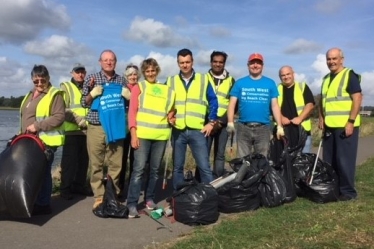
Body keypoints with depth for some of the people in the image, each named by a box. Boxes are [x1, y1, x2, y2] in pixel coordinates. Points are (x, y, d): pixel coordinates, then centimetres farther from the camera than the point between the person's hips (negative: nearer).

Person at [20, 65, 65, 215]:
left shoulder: (55, 95, -7)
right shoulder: (30, 95, 20)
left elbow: (59, 117, -17)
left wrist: (37, 125, -19)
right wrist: (23, 134, 20)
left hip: (46, 141, -8)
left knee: (43, 172, -3)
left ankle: (43, 205, 6)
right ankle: (33, 202, 18)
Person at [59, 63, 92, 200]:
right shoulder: (66, 87, 3)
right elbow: (63, 110, -9)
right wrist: (80, 120, -15)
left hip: (86, 131, 5)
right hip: (71, 131, -5)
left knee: (83, 160, 11)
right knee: (69, 161, -1)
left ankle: (79, 185, 23)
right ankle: (65, 188, 9)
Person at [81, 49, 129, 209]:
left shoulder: (122, 80, 11)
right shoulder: (91, 79, 6)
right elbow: (84, 103, 6)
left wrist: (128, 96, -4)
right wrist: (92, 94, -13)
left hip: (116, 127, 1)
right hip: (96, 128, -1)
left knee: (115, 164, 3)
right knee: (96, 164, 1)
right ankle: (99, 197, 11)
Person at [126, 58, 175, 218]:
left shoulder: (166, 90, 13)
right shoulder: (138, 87, 5)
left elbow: (170, 109, 26)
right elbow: (132, 112, -2)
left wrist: (171, 116, 3)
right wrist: (133, 134, -11)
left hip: (161, 135, 4)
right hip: (142, 134, -3)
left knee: (155, 169, 10)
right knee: (138, 169, -6)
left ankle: (149, 199, 24)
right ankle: (132, 204, -2)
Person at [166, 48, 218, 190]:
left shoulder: (203, 79, 5)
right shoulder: (170, 81, 9)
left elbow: (213, 101, 7)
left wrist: (211, 122, 1)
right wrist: (168, 117, -1)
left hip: (197, 130, -2)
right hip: (177, 131, 2)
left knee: (204, 166, -3)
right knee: (177, 167, 10)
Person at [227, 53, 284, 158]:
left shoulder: (270, 83, 8)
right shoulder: (240, 83, 7)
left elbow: (275, 106, 7)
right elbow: (232, 104, 3)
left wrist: (279, 126, 0)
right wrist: (230, 123, -9)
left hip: (263, 128, 0)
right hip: (243, 128, 0)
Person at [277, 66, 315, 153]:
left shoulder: (302, 86, 7)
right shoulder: (277, 89, 12)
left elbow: (310, 104, -2)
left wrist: (300, 118, -14)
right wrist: (281, 118, -11)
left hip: (301, 128, -1)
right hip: (283, 129, 1)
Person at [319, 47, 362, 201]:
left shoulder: (350, 75, -7)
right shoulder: (326, 78, 16)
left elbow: (358, 99, -14)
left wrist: (351, 121, -19)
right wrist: (321, 118, 9)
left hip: (345, 125, -7)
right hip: (330, 126, 8)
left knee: (344, 160, -3)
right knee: (329, 160, 12)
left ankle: (348, 191, 9)